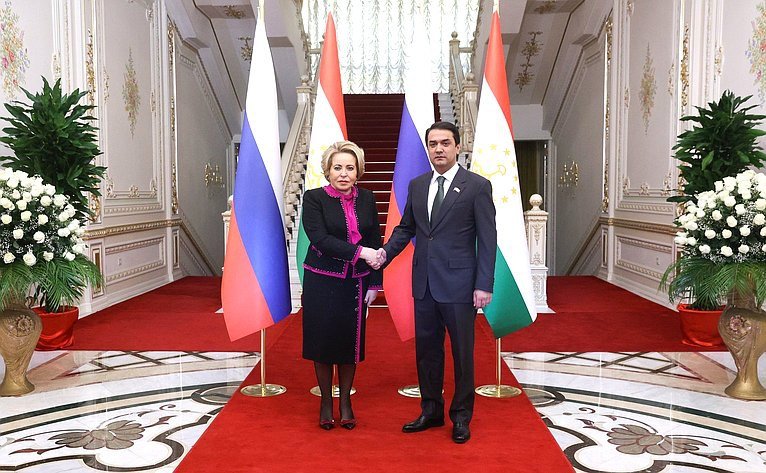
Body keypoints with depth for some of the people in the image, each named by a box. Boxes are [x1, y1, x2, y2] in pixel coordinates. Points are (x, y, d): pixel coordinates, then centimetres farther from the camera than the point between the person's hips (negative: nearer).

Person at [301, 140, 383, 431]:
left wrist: (374, 283, 1)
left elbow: (375, 243, 6)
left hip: (356, 283, 3)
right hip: (322, 282, -2)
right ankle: (326, 401, 23)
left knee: (350, 341, 9)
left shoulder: (367, 199, 4)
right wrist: (359, 251, -24)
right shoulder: (314, 198, -6)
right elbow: (319, 238, -17)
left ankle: (345, 401, 25)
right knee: (323, 341, 5)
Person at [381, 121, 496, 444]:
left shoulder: (477, 186, -6)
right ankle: (431, 411, 30)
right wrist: (386, 252, -1)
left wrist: (484, 285, -12)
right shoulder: (417, 185, 9)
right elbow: (406, 227, 16)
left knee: (462, 352, 7)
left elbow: (487, 239, -8)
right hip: (424, 283, 5)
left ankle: (461, 417, 23)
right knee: (426, 349, 14)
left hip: (458, 284, -5)